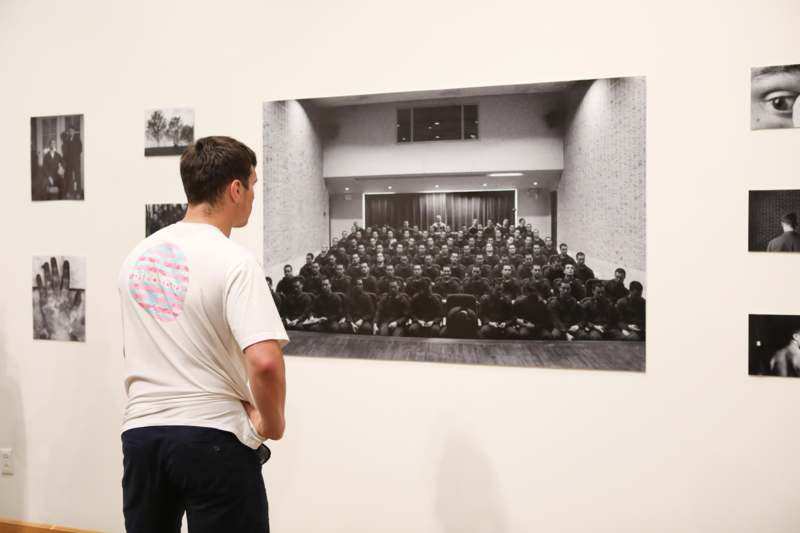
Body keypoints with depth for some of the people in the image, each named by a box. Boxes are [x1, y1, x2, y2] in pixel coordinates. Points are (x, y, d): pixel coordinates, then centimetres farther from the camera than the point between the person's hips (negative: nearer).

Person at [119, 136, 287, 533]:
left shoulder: (137, 255, 6)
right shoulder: (233, 261, -18)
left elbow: (135, 350, 15)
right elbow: (265, 362, -28)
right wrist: (272, 422, -11)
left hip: (141, 431, 7)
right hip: (213, 436, -6)